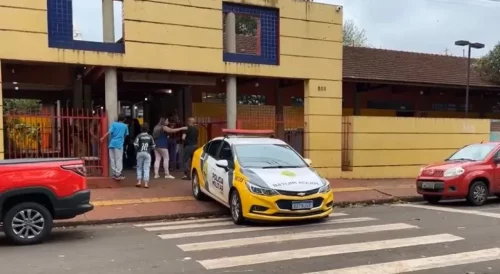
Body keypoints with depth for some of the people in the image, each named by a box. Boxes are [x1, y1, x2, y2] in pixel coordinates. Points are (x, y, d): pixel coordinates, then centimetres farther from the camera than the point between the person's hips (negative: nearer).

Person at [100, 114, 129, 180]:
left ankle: (114, 174, 12)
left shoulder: (113, 124, 7)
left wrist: (102, 138, 3)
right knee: (119, 160, 0)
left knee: (112, 159, 8)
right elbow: (125, 135, 18)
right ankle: (118, 174, -3)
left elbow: (109, 132, -5)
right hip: (119, 144, -2)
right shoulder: (125, 126, 8)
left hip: (112, 144, 2)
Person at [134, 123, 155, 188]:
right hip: (147, 153, 0)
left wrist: (137, 150, 6)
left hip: (140, 153, 0)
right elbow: (153, 146, 5)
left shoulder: (139, 136, -2)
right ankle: (146, 183, -4)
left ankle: (139, 181, 5)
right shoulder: (150, 137, 4)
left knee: (139, 167, 12)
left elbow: (135, 145, -11)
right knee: (146, 168, 1)